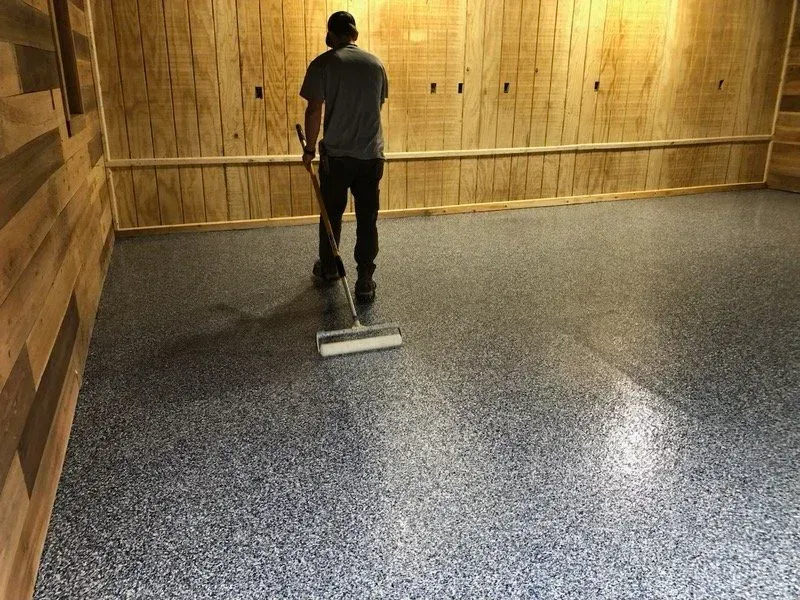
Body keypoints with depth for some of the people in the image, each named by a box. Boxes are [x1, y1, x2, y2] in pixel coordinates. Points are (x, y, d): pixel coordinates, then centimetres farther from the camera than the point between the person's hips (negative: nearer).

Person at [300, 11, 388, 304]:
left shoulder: (322, 64, -6)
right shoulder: (376, 63, 5)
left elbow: (314, 111, -9)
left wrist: (310, 149, 3)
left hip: (336, 155, -2)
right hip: (371, 155, 2)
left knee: (331, 214, 16)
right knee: (367, 219, 6)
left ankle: (328, 267, 32)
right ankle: (365, 281, 7)